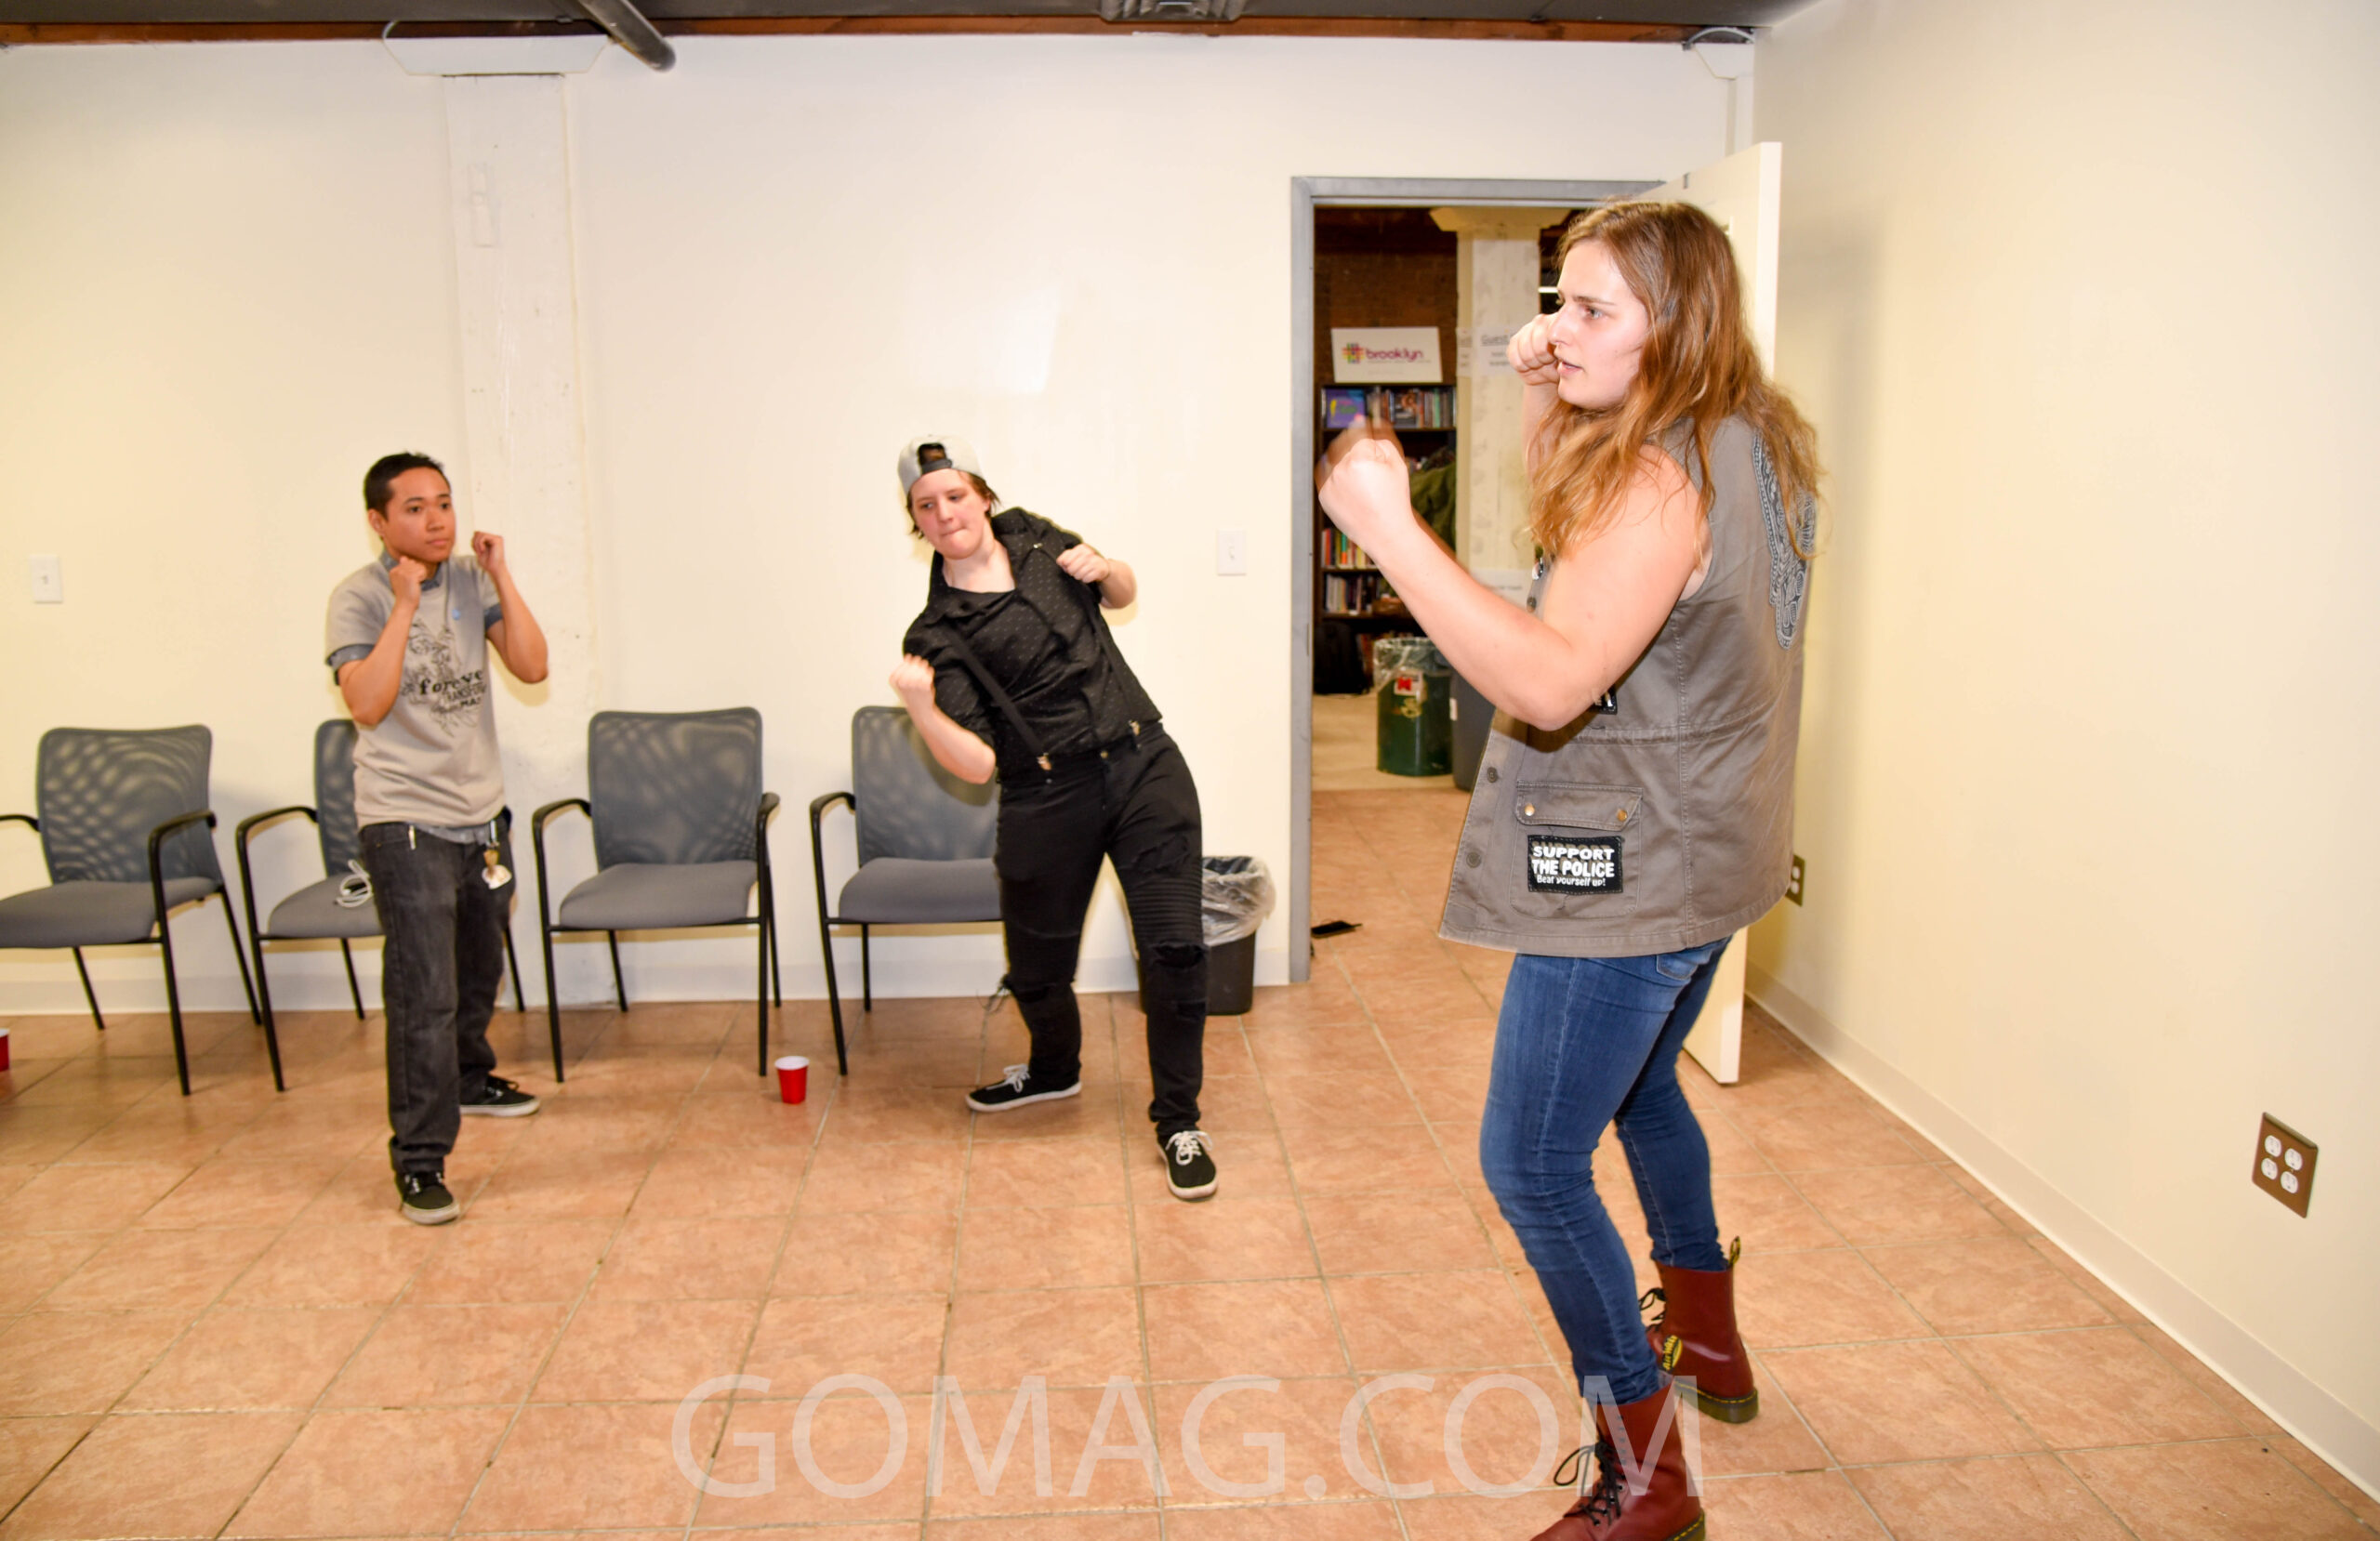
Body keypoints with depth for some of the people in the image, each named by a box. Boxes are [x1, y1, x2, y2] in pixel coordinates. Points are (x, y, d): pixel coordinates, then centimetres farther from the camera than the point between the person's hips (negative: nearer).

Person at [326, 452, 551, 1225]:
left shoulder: (471, 582, 4)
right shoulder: (360, 597, -9)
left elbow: (532, 667, -4)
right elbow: (368, 703, -21)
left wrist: (501, 575, -9)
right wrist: (404, 606, -22)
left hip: (481, 815, 6)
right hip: (406, 822, -6)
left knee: (478, 971, 24)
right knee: (424, 995, -11)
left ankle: (469, 1079, 49)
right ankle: (419, 1165, -5)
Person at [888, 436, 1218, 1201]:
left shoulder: (1031, 537, 7)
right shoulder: (938, 635, -5)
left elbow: (1123, 596, 24)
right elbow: (976, 764, -13)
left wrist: (1102, 568, 1)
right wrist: (920, 707, -31)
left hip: (1143, 765, 2)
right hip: (1048, 800, -1)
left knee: (1174, 949, -7)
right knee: (1035, 970, 13)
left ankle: (1178, 1121, 11)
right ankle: (1055, 1069, 48)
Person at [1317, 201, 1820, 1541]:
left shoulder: (1665, 483, -25)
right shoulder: (1746, 446, 7)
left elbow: (1552, 680, -35)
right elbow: (1578, 547, 19)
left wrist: (1388, 528, -37)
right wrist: (1552, 408, 3)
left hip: (1627, 876, -11)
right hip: (1699, 858, 11)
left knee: (1533, 1165, -1)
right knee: (1641, 1084, 30)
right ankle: (1709, 1343, 50)